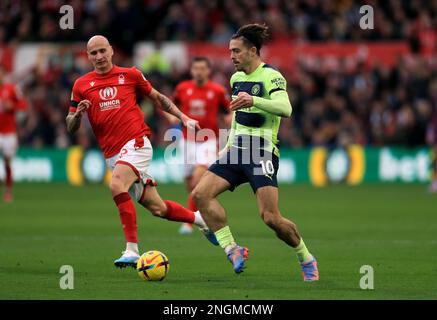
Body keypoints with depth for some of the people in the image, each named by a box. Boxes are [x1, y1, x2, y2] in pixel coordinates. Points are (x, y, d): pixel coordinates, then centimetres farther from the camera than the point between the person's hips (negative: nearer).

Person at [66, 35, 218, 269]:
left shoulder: (130, 75, 4)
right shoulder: (81, 85, 9)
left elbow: (157, 98, 18)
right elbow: (70, 127, 11)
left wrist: (183, 118, 13)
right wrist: (78, 113, -10)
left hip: (136, 144, -4)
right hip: (112, 154, 4)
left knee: (116, 185, -31)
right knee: (157, 208, 5)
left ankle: (132, 249, -30)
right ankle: (199, 218, 32)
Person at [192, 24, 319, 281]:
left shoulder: (271, 76, -10)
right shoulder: (236, 78, 14)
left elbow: (285, 108, -27)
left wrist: (253, 100, -40)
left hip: (262, 153, -8)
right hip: (237, 151, 8)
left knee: (271, 217, -15)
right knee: (201, 194, -11)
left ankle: (306, 259, 8)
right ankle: (232, 250, -9)